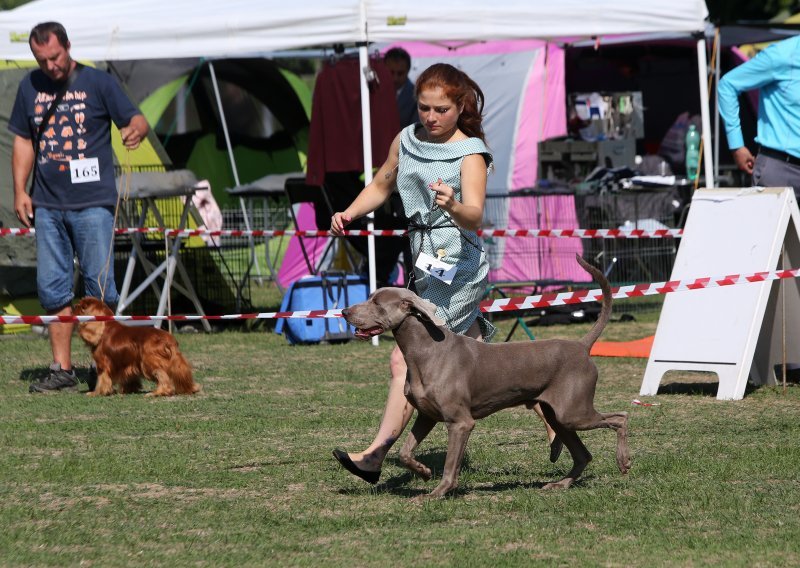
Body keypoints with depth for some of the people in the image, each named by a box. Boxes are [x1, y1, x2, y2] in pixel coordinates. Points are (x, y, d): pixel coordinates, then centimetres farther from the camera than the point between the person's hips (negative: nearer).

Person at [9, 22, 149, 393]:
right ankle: (62, 369, 9)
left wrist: (136, 129, -29)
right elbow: (23, 141, 16)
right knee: (52, 288, 4)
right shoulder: (30, 87, 11)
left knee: (99, 285, -4)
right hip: (47, 205, 4)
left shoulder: (98, 83, -1)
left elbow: (136, 119, -4)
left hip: (92, 202, -4)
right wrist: (20, 191, 7)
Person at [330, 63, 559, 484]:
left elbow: (475, 216, -25)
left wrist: (453, 206, -47)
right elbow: (381, 186, 24)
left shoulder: (470, 153, -12)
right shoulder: (406, 140, 8)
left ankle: (375, 456, -14)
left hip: (456, 266, -8)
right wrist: (349, 214, 7)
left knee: (405, 360, -14)